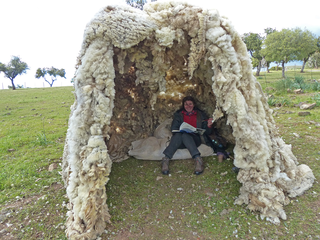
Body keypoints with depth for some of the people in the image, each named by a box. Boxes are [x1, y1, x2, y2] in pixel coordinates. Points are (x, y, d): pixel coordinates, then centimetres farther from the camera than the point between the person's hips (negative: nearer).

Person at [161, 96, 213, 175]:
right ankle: (166, 160, -46)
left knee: (185, 135, -35)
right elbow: (174, 129, 10)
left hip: (195, 139, 0)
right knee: (178, 135, -35)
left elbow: (207, 132, 16)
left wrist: (208, 126, -7)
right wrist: (178, 132, -13)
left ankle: (197, 159, -50)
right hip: (180, 142, 1)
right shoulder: (178, 114, 21)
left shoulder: (201, 114, 20)